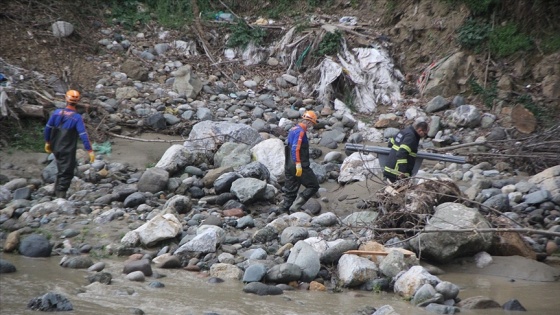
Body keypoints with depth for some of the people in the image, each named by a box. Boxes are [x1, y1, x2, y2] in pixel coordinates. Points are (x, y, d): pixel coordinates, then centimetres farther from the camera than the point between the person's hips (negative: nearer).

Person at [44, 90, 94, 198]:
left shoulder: (57, 112, -3)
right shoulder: (77, 117, -16)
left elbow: (48, 128, 2)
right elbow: (83, 135, -20)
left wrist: (47, 142, 16)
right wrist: (90, 150, -19)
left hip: (56, 148, 5)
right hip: (68, 150, -5)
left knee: (61, 170, 25)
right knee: (66, 173, 4)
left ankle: (57, 191, 33)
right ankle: (61, 194, 0)